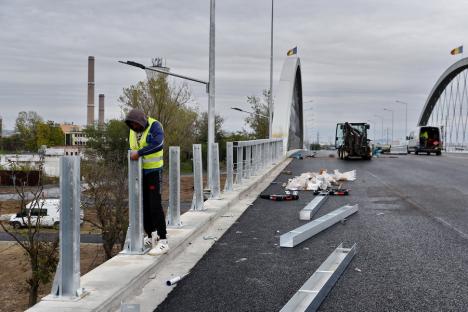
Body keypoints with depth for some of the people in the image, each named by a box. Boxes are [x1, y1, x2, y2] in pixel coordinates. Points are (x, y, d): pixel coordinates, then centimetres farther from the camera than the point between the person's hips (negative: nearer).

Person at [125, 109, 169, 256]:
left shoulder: (155, 126, -17)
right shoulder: (133, 130, 4)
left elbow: (158, 143, -36)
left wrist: (139, 153, -35)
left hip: (154, 170, -7)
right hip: (140, 172, 7)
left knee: (155, 205, -12)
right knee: (144, 205, 9)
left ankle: (163, 242, -10)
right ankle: (151, 237, 23)